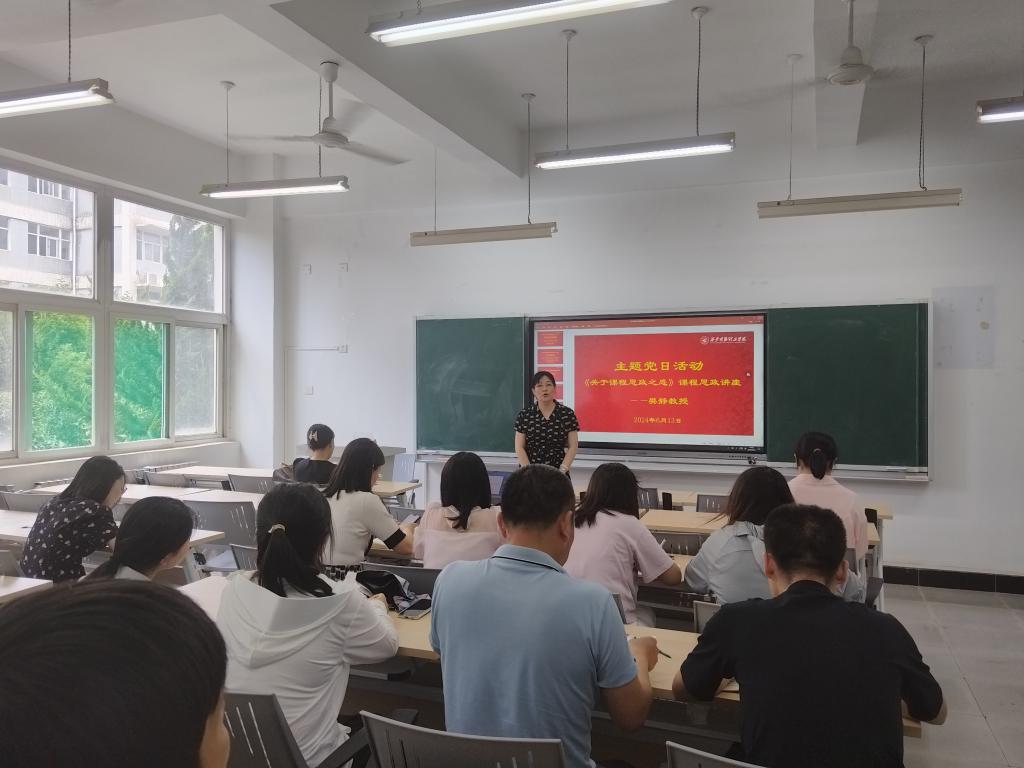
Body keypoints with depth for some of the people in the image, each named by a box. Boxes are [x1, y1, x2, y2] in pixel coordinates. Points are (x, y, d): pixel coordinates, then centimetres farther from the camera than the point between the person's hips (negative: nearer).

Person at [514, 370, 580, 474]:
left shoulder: (567, 414, 1)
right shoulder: (524, 415, 2)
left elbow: (573, 446, 1)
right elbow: (519, 448, 1)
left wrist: (562, 471, -9)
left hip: (558, 472, 0)